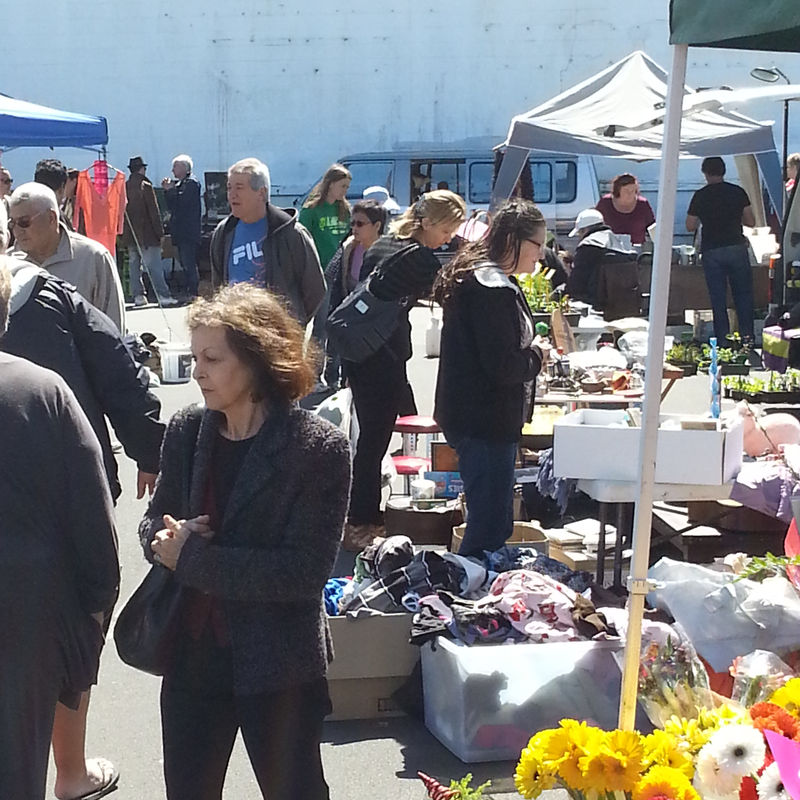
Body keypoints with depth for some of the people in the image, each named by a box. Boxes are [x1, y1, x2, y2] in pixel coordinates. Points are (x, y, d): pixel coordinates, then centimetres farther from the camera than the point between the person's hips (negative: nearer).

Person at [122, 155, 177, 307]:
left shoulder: (124, 187, 5)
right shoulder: (146, 186, -11)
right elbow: (153, 211, -12)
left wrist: (123, 233, 17)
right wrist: (159, 231, -7)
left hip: (130, 236, 6)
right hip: (146, 234, -6)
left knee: (134, 265, 10)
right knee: (155, 266, -6)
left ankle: (138, 295, 10)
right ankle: (163, 296, -8)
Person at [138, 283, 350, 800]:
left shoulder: (319, 447, -16)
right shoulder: (187, 430, 1)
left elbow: (305, 572, -20)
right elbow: (155, 523, 11)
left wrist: (191, 558, -19)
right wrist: (169, 537, -14)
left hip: (280, 667, -5)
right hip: (193, 655, 5)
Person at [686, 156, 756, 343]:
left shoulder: (700, 196, -2)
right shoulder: (738, 192, 1)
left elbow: (690, 226, 3)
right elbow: (751, 221, 5)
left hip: (712, 252, -1)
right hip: (737, 248, 1)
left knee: (718, 299, 4)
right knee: (743, 295, 9)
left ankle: (723, 342, 4)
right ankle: (747, 338, 2)